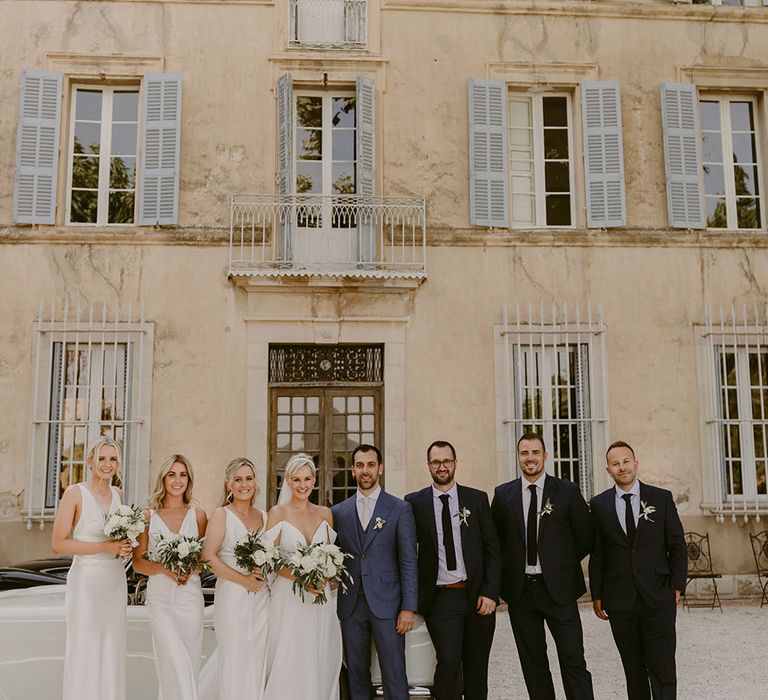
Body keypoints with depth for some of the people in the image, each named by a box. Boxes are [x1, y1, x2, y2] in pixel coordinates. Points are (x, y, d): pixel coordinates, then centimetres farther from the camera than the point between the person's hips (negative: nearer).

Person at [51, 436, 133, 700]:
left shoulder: (117, 494, 10)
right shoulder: (75, 493, -8)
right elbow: (58, 543, -12)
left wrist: (125, 547, 2)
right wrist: (105, 547, -17)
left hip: (115, 581, 5)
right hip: (86, 581, -5)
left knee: (112, 650, 9)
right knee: (85, 651, 0)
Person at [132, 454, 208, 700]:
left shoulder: (198, 515, 5)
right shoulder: (148, 515, 2)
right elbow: (138, 563, 2)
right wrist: (165, 568, -15)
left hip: (190, 596, 2)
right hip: (160, 597, -2)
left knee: (189, 664, 5)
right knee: (176, 663, -13)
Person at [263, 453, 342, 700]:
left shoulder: (325, 514, 8)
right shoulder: (278, 513, -1)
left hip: (322, 601, 3)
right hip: (289, 600, -3)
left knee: (321, 664, 6)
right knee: (289, 665, -3)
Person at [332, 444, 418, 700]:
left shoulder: (400, 509, 2)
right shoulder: (339, 512, 10)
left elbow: (408, 562, -1)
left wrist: (409, 608, -8)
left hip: (386, 604, -3)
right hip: (351, 605, 3)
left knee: (394, 677, -3)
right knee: (357, 675, 9)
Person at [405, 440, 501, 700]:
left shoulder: (477, 499, 5)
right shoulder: (415, 502, 2)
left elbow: (492, 548, 4)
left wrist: (490, 592, -4)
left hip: (478, 596, 2)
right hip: (441, 598, -2)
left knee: (477, 667, 9)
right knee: (449, 660, -16)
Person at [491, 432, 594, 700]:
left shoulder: (567, 491, -1)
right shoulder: (503, 494, 4)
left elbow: (585, 538, 5)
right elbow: (495, 539, 11)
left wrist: (561, 563, 4)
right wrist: (509, 569, 3)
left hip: (558, 588, -2)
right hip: (520, 589, 2)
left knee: (573, 661, -4)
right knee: (532, 663, 11)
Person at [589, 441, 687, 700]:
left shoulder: (662, 498, 3)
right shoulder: (599, 504, 4)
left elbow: (677, 546, 5)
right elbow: (597, 554, 6)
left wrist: (677, 586, -1)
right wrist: (597, 595, 4)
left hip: (658, 599, -1)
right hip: (620, 600, 1)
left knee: (662, 668, -3)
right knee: (633, 669, 9)